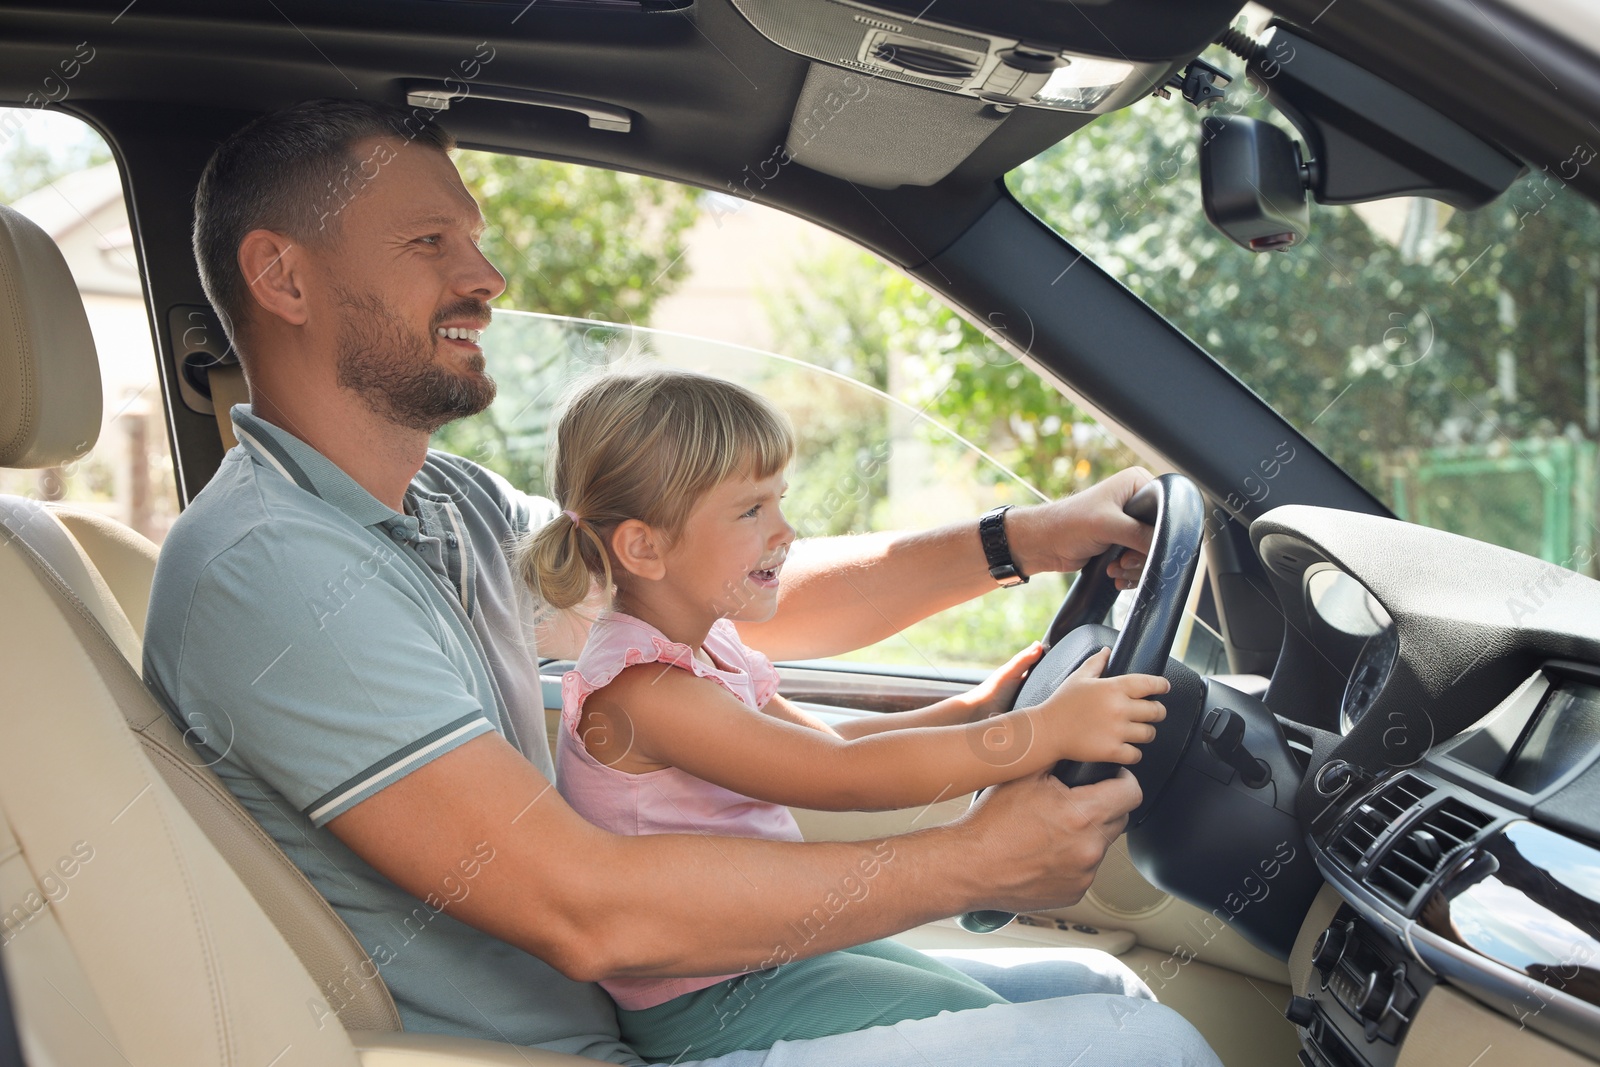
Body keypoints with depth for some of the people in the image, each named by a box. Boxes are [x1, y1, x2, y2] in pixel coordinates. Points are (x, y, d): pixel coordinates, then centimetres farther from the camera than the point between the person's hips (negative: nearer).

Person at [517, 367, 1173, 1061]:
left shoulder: (705, 646, 5)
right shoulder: (640, 688, -27)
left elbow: (827, 744, 14)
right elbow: (842, 777, -32)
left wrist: (971, 710, 2)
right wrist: (1049, 730, -32)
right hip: (705, 1008, -9)